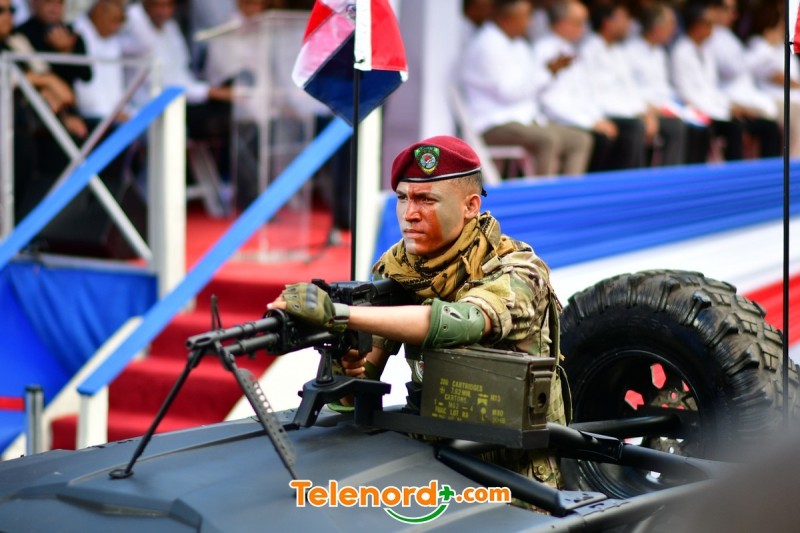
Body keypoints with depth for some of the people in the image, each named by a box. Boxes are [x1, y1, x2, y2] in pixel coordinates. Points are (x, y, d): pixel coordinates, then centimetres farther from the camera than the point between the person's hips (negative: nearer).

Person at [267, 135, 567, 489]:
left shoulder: (515, 271, -17)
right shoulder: (393, 270, -1)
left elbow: (461, 322, -38)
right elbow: (371, 364, 1)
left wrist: (336, 313, -44)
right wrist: (350, 367, -24)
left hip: (514, 468, -4)